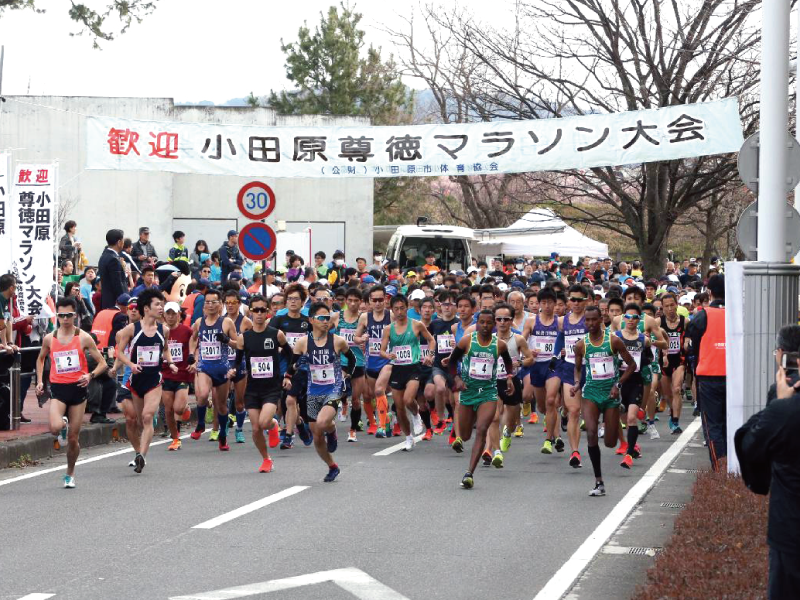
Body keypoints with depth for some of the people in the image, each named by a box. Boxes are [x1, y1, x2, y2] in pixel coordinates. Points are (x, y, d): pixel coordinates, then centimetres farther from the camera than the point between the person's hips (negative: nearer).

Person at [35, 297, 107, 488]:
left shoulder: (84, 338, -2)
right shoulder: (49, 339, 4)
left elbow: (102, 364, 0)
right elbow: (40, 359, 24)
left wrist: (90, 376, -19)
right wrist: (40, 381, 11)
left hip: (78, 388, -1)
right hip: (58, 388, 1)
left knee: (73, 438, 3)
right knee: (55, 428, -25)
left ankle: (70, 473, 24)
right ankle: (63, 423, 13)